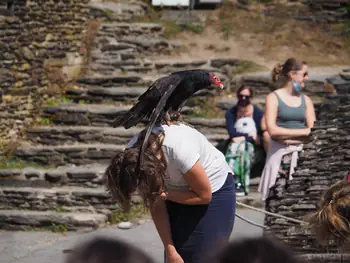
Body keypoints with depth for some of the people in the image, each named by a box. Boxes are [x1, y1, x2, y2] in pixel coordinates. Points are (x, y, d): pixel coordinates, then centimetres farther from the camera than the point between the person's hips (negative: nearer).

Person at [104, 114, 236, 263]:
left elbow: (204, 195, -22)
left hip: (214, 191, -5)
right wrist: (170, 250, -13)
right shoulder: (133, 155, -21)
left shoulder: (179, 151, -39)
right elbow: (157, 207, -12)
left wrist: (164, 194, -26)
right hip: (180, 192, 5)